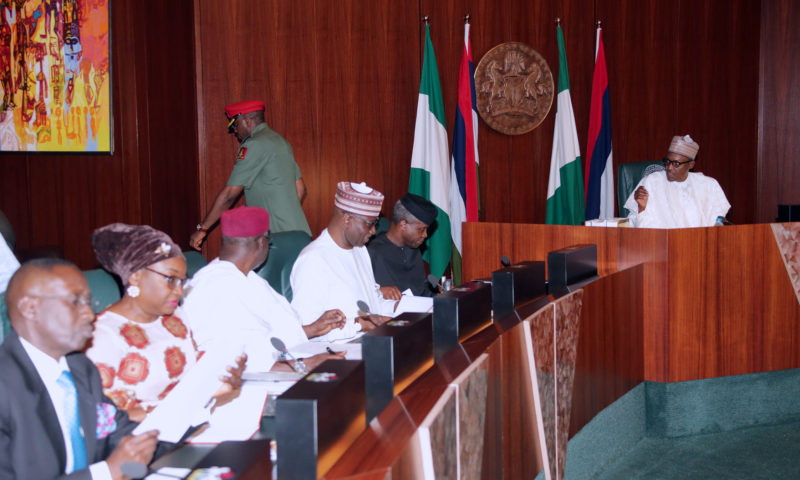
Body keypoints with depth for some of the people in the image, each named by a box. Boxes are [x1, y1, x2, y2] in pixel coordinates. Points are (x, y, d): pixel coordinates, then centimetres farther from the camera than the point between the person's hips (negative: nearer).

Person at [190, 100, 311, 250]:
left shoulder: (254, 145, -12)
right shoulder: (281, 141, 16)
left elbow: (229, 194, -14)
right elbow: (301, 189, 19)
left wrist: (202, 228, -7)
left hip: (277, 236, -9)